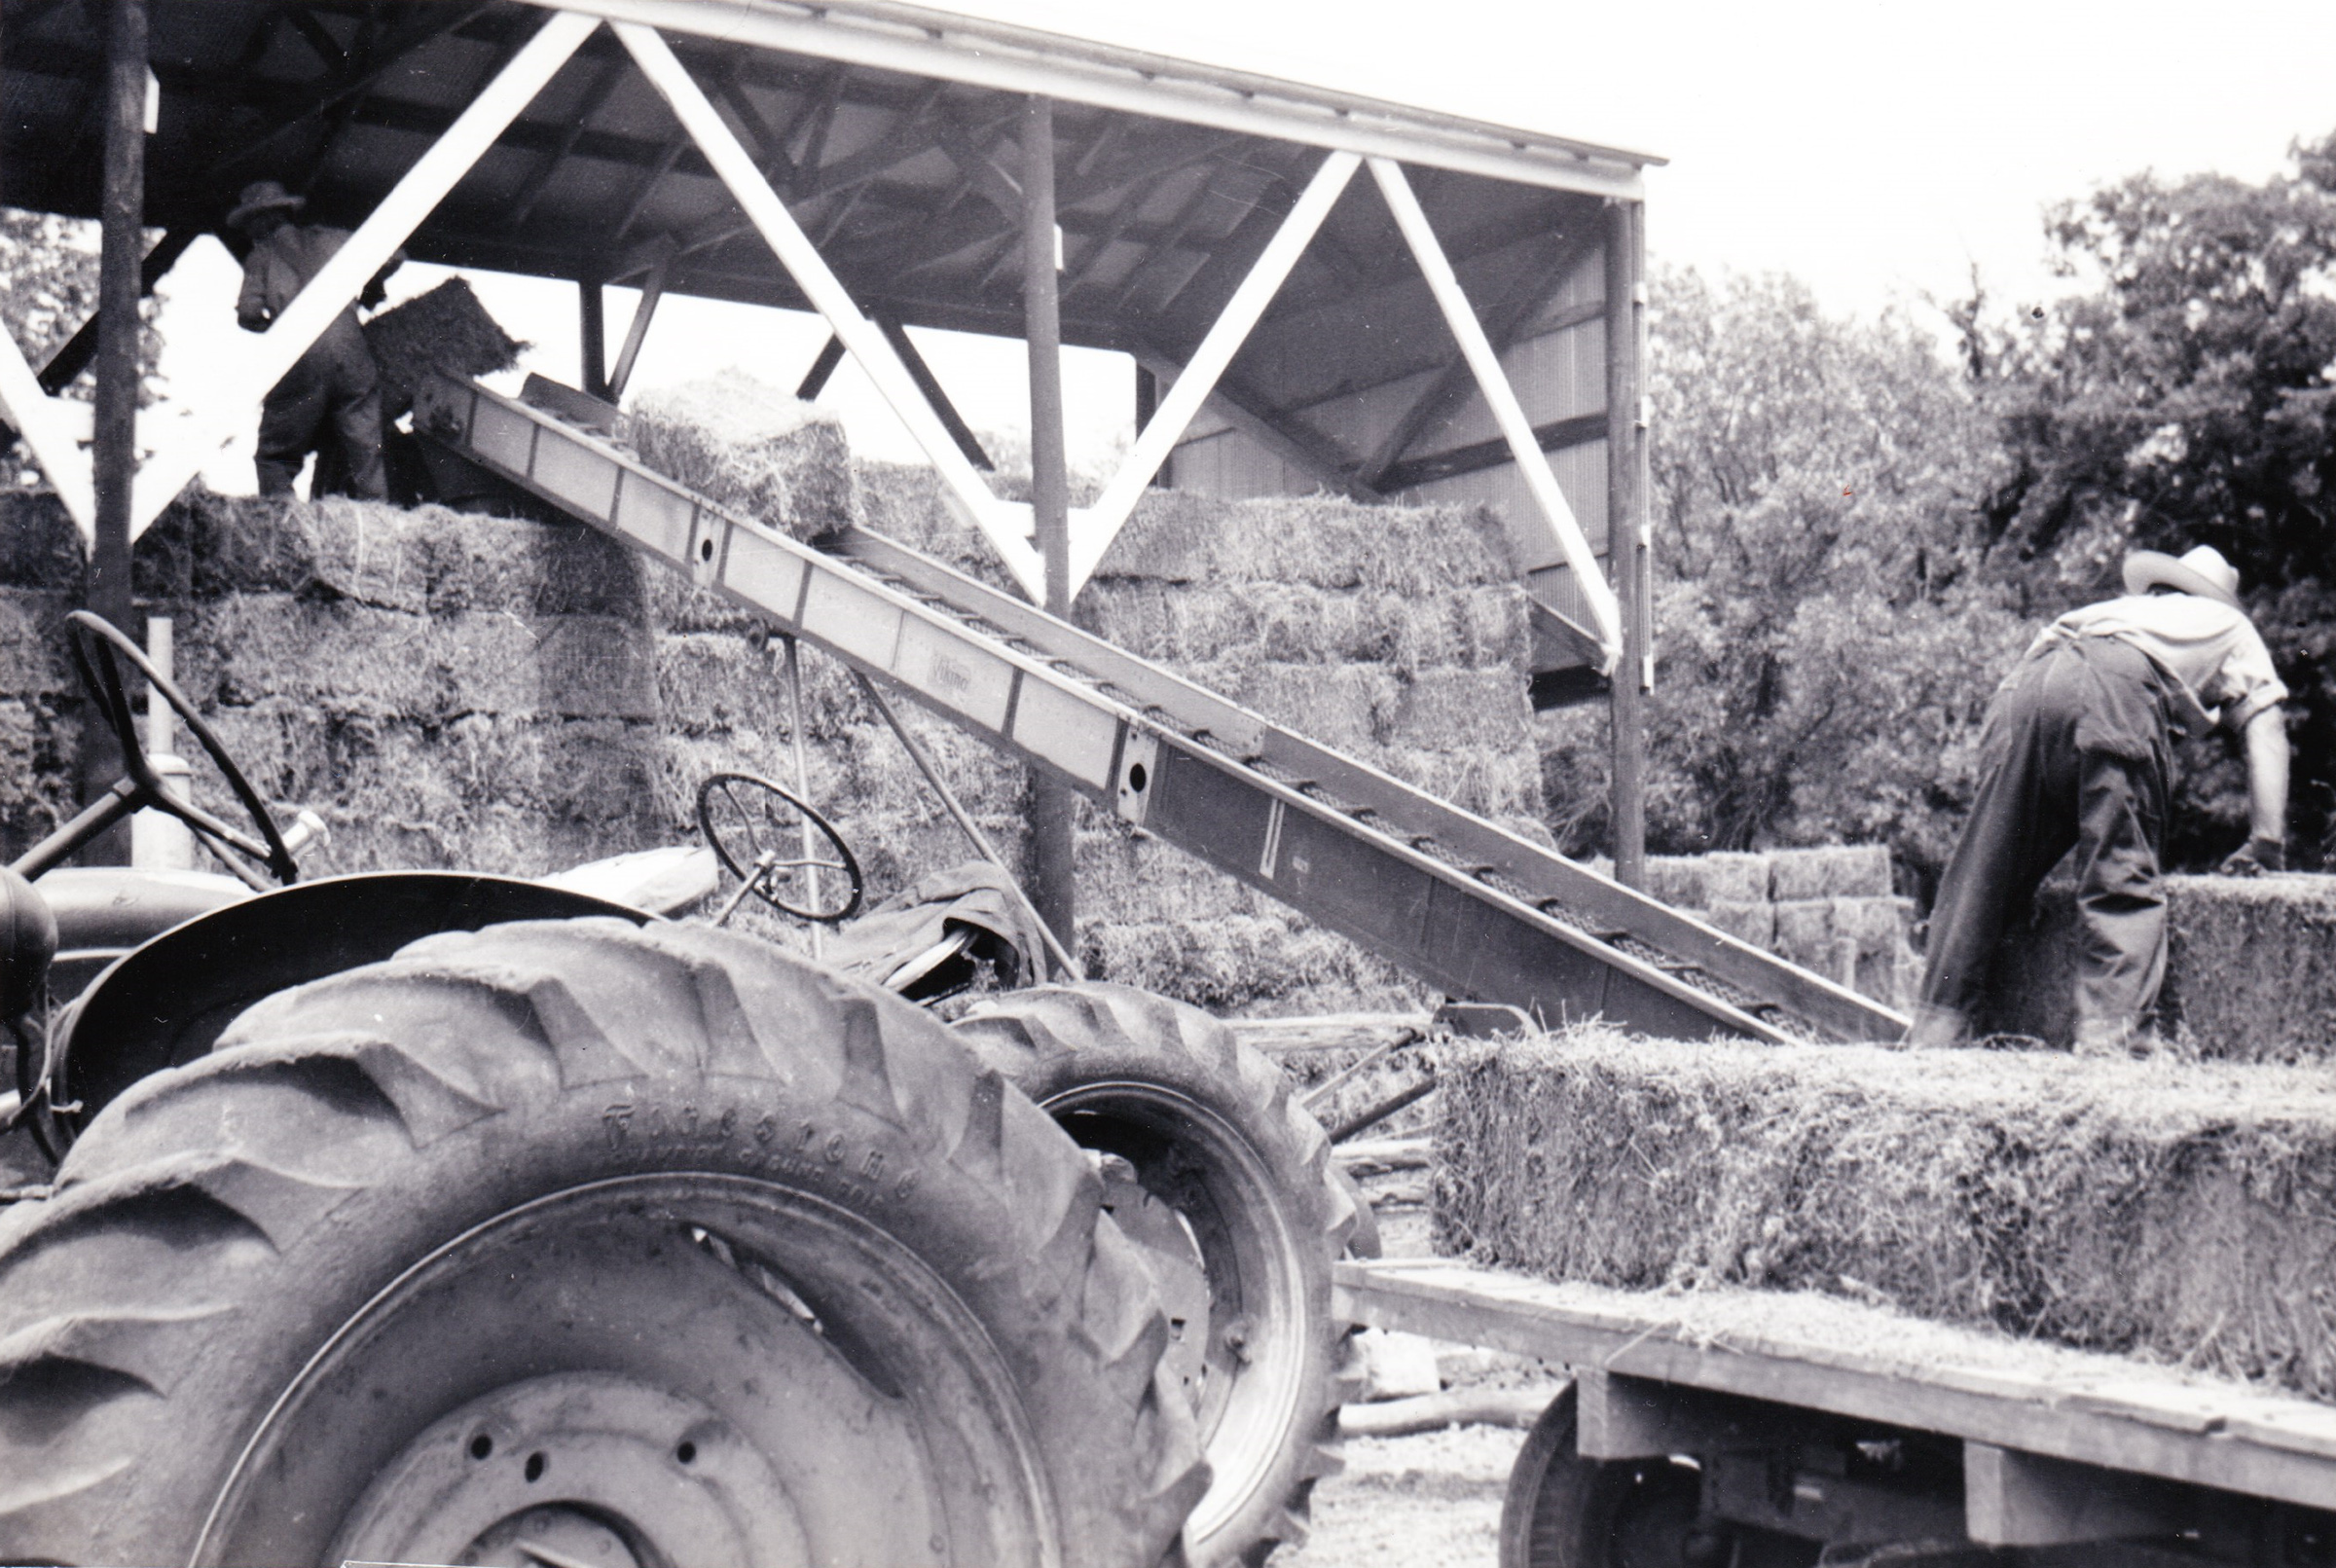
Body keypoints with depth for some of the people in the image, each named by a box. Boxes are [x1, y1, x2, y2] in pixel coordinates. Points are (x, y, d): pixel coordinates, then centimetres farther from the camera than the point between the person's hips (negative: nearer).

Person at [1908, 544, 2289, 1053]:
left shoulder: (2127, 608, 46)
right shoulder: (2233, 629, 35)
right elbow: (2267, 733, 22)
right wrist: (2267, 846, 21)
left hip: (2029, 680, 4)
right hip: (2121, 684, -4)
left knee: (1983, 867, 5)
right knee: (2123, 878, -1)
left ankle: (1935, 1030, 6)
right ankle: (2106, 1036, -14)